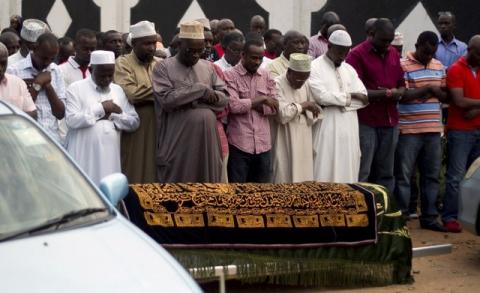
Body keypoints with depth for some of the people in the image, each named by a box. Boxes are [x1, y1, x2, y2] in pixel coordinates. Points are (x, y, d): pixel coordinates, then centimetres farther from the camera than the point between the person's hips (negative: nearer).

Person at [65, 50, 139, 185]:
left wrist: (111, 115, -6)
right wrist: (101, 109, -9)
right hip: (84, 157, -4)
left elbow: (134, 122, 9)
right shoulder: (76, 89, 0)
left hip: (110, 156, 4)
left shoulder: (118, 90, 13)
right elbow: (72, 120, -13)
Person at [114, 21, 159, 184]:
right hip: (134, 133, -5)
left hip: (157, 131, 5)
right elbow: (131, 94, -18)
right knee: (135, 180, -2)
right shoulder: (123, 63, -3)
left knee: (154, 179, 5)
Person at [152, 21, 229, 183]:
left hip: (207, 140, 4)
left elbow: (224, 99, 6)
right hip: (178, 142, -4)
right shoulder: (163, 67, -1)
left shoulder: (208, 67, 13)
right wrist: (201, 89, -13)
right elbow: (166, 99, -15)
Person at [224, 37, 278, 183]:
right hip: (239, 144, -4)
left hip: (263, 144, 4)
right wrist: (261, 99, -9)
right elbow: (233, 105, -16)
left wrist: (251, 104, -9)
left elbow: (274, 107, 5)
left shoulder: (266, 75, 11)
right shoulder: (230, 75, -3)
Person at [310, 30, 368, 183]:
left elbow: (364, 98, 5)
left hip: (350, 131, 6)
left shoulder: (349, 69, 15)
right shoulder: (315, 67, -4)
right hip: (327, 131, -6)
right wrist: (349, 95, -6)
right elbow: (322, 96, -18)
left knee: (348, 174, 6)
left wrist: (337, 99, -8)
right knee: (325, 174, -5)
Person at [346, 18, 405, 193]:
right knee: (362, 173, -4)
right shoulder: (357, 54, -6)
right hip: (366, 123, -6)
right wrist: (385, 93, -13)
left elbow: (401, 85, 18)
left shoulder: (394, 54, 14)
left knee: (386, 173, 10)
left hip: (390, 122, 6)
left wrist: (397, 93, -5)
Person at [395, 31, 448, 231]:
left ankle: (429, 217, 18)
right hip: (409, 130, -6)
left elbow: (445, 95, 14)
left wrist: (435, 91, -7)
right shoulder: (402, 65, -7)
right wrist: (428, 88, -15)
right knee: (404, 175, 1)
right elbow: (402, 95, -17)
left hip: (434, 130, 6)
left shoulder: (439, 66, 13)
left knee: (432, 175, 10)